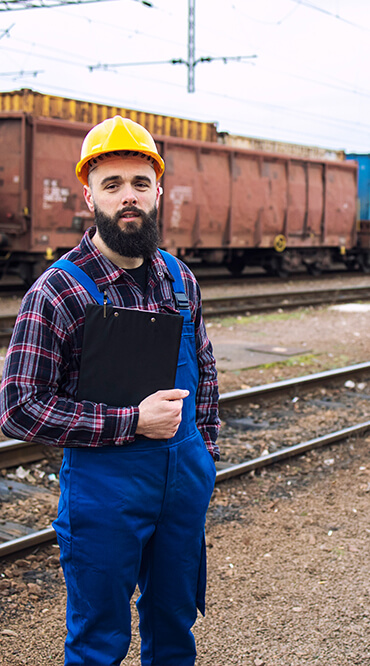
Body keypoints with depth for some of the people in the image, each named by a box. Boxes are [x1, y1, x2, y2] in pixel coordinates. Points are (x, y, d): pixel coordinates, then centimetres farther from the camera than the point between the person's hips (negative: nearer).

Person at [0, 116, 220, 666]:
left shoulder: (180, 280, 5)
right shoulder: (57, 291, -13)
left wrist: (204, 450, 10)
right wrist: (132, 422, -20)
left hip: (184, 481, 5)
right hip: (103, 488, -5)